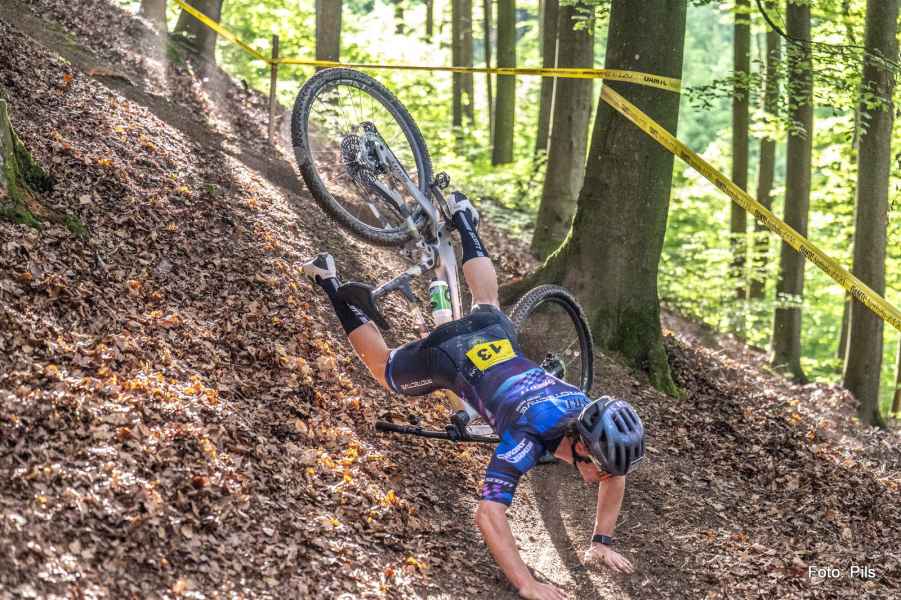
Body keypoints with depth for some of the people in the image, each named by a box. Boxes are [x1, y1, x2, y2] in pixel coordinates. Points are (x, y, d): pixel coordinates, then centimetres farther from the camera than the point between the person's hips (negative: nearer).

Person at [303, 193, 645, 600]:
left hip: (495, 334, 5)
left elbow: (616, 476, -5)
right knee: (385, 372, 23)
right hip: (452, 353, -5)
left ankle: (461, 218, 56)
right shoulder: (529, 439, -41)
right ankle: (330, 285, 32)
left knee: (487, 304, 39)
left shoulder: (594, 422, -25)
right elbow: (488, 516, -46)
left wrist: (602, 543, -10)